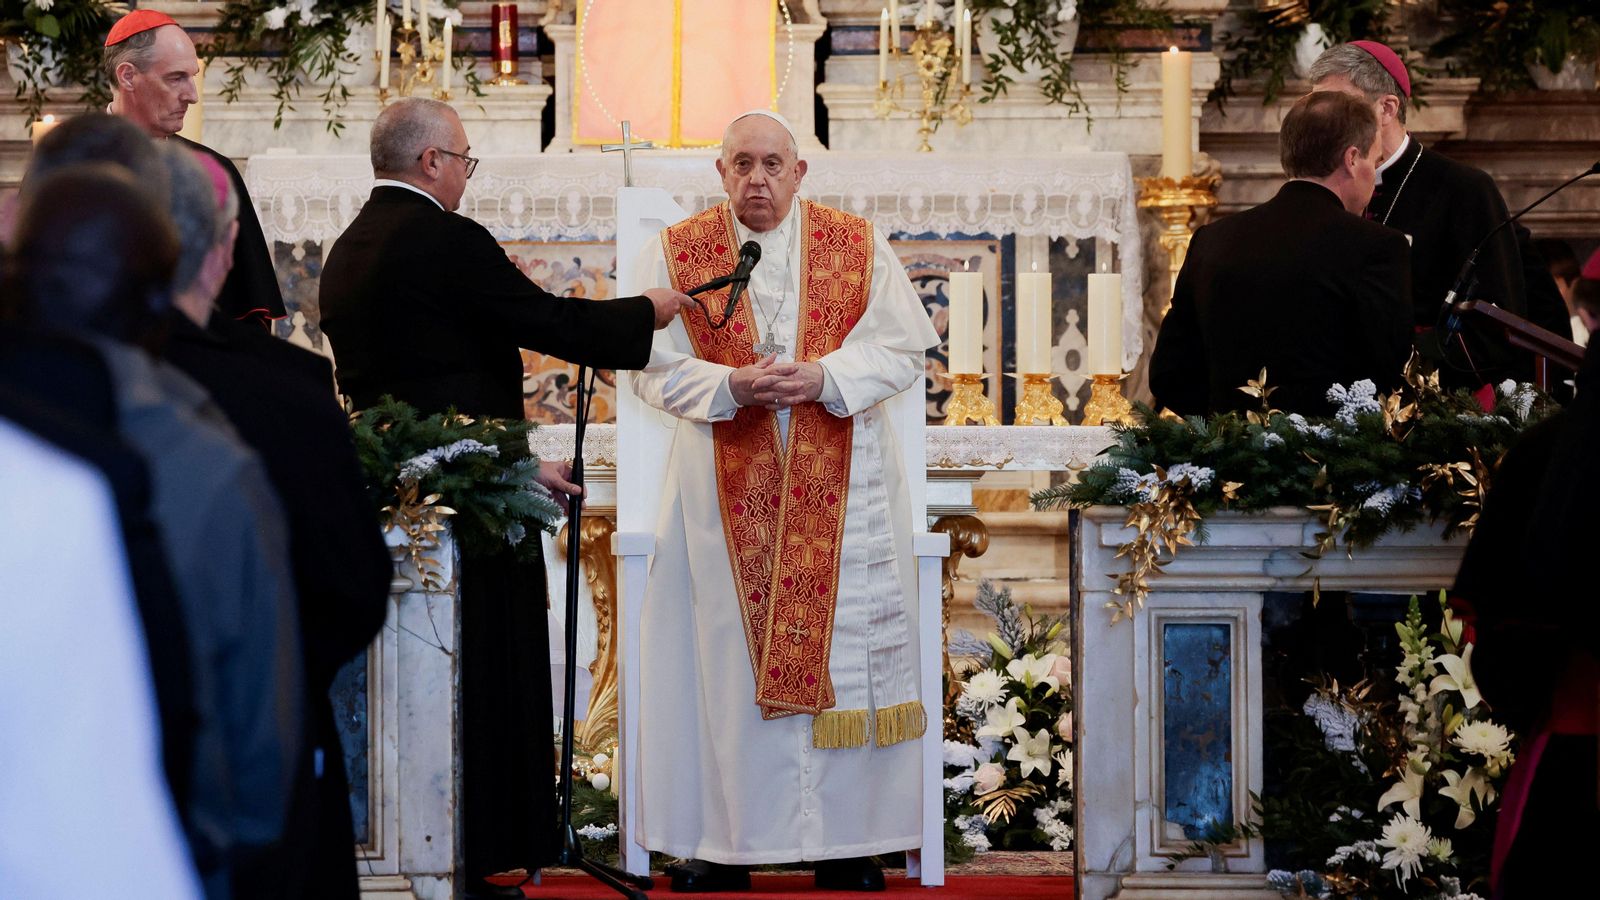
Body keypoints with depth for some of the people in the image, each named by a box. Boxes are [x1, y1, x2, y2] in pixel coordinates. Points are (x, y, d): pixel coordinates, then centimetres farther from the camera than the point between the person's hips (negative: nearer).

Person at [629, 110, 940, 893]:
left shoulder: (860, 249, 6)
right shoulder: (675, 255, 5)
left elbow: (903, 350, 1)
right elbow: (655, 367, 0)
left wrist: (824, 376, -15)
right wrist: (731, 386, -17)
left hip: (840, 488, 0)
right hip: (726, 494, 0)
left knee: (840, 647, -1)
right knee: (727, 652, -2)